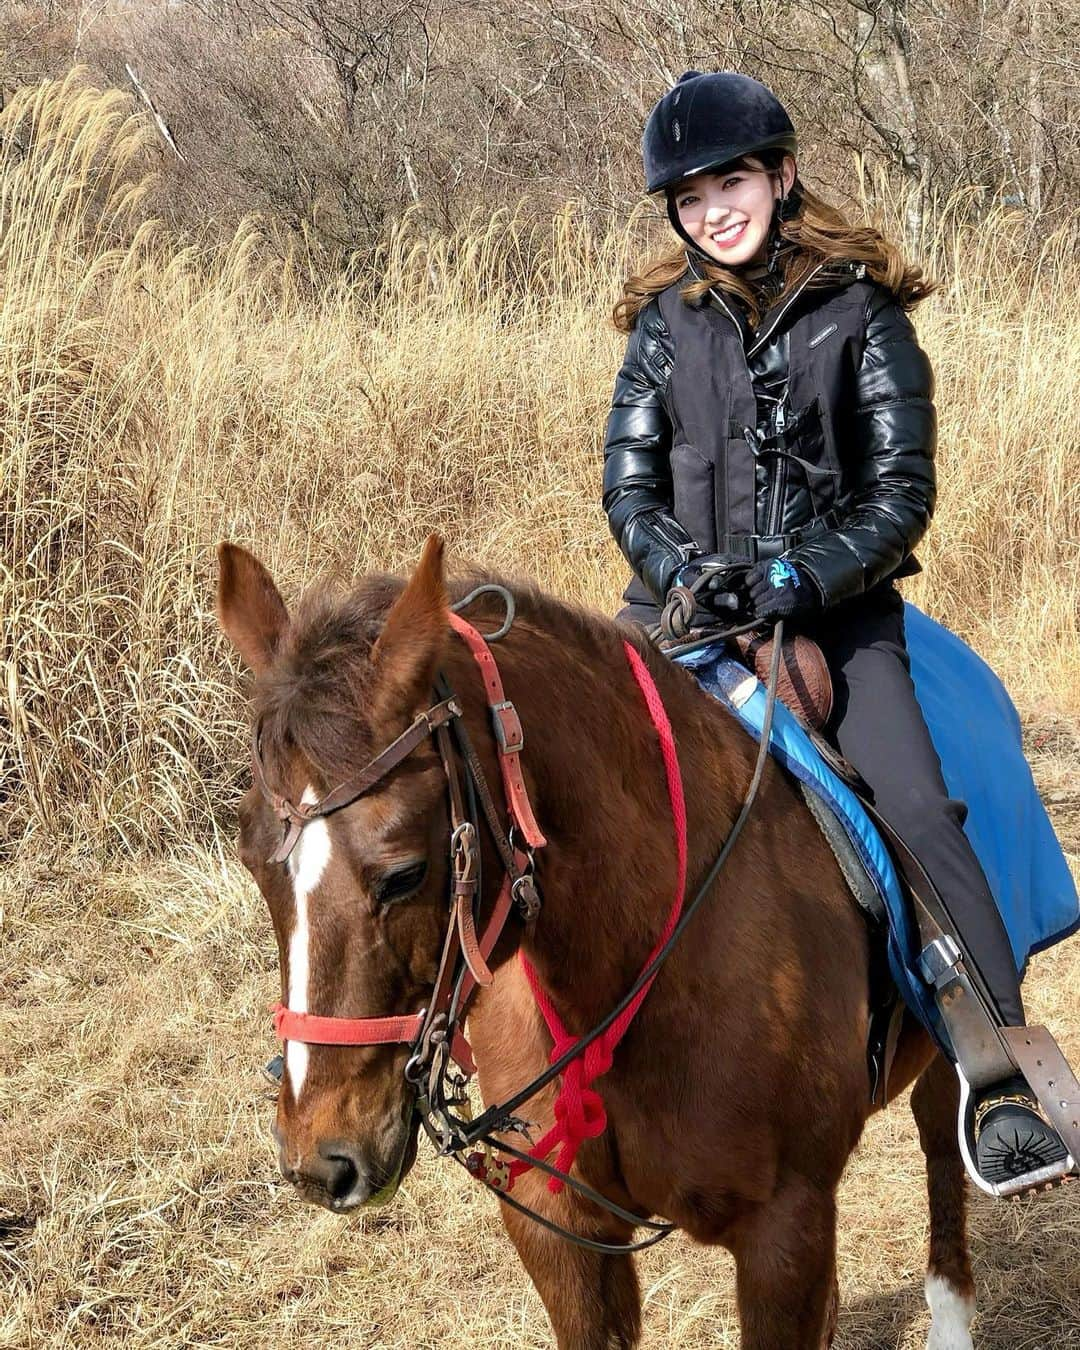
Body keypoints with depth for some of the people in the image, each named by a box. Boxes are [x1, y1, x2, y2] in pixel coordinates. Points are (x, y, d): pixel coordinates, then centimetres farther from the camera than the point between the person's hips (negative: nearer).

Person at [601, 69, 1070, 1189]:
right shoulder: (666, 321, 8)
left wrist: (807, 577, -19)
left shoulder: (860, 311, -1)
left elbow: (903, 492, -5)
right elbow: (628, 485, 6)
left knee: (915, 805, -23)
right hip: (683, 601, 4)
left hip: (830, 605, -3)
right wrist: (681, 567, -13)